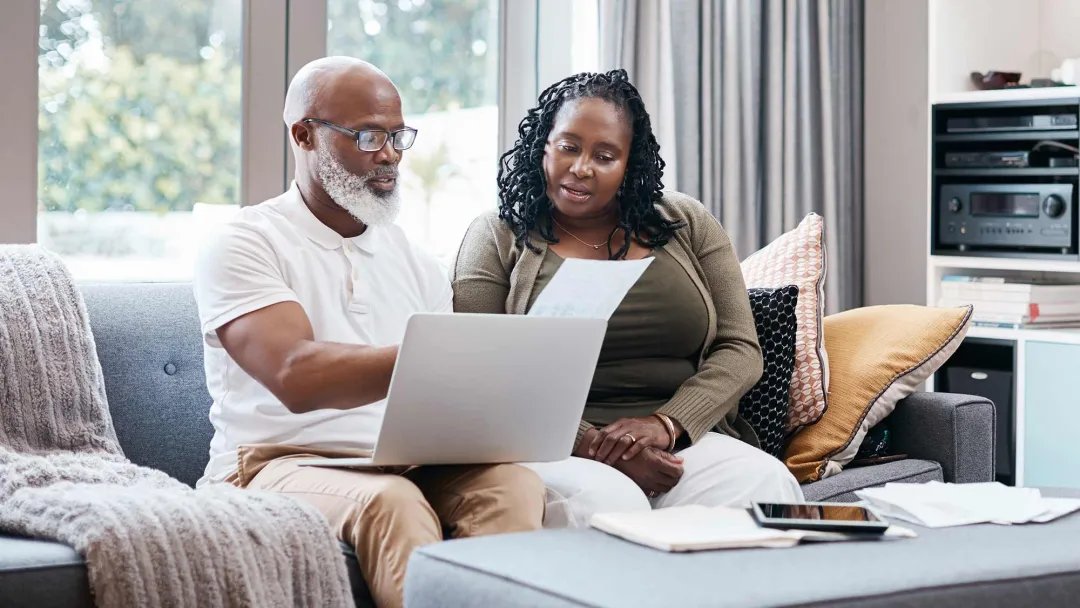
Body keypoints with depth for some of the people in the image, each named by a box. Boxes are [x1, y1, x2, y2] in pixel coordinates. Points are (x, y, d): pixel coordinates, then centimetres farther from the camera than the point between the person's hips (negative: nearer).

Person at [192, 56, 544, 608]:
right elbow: (296, 378, -20)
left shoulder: (411, 257, 19)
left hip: (408, 467, 5)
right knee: (390, 500, -38)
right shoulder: (242, 245, -2)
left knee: (512, 483, -28)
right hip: (277, 465, -5)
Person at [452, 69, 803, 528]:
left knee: (767, 484, -29)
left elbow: (739, 351, 7)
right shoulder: (498, 238, 7)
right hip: (553, 451, -3)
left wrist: (663, 425, -12)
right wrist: (591, 445, -17)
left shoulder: (688, 225, 15)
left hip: (684, 439, 3)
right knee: (604, 502, -39)